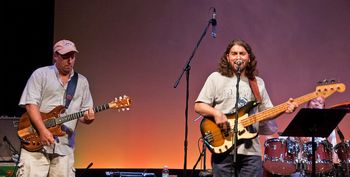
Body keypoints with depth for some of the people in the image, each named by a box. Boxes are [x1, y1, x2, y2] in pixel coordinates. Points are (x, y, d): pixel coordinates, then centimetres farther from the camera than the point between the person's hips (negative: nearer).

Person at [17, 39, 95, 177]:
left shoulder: (82, 82, 15)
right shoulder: (40, 74, 3)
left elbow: (84, 111, 15)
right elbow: (31, 104, -6)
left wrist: (87, 118, -10)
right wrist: (43, 130, -17)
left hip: (64, 146, 4)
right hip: (36, 143, -3)